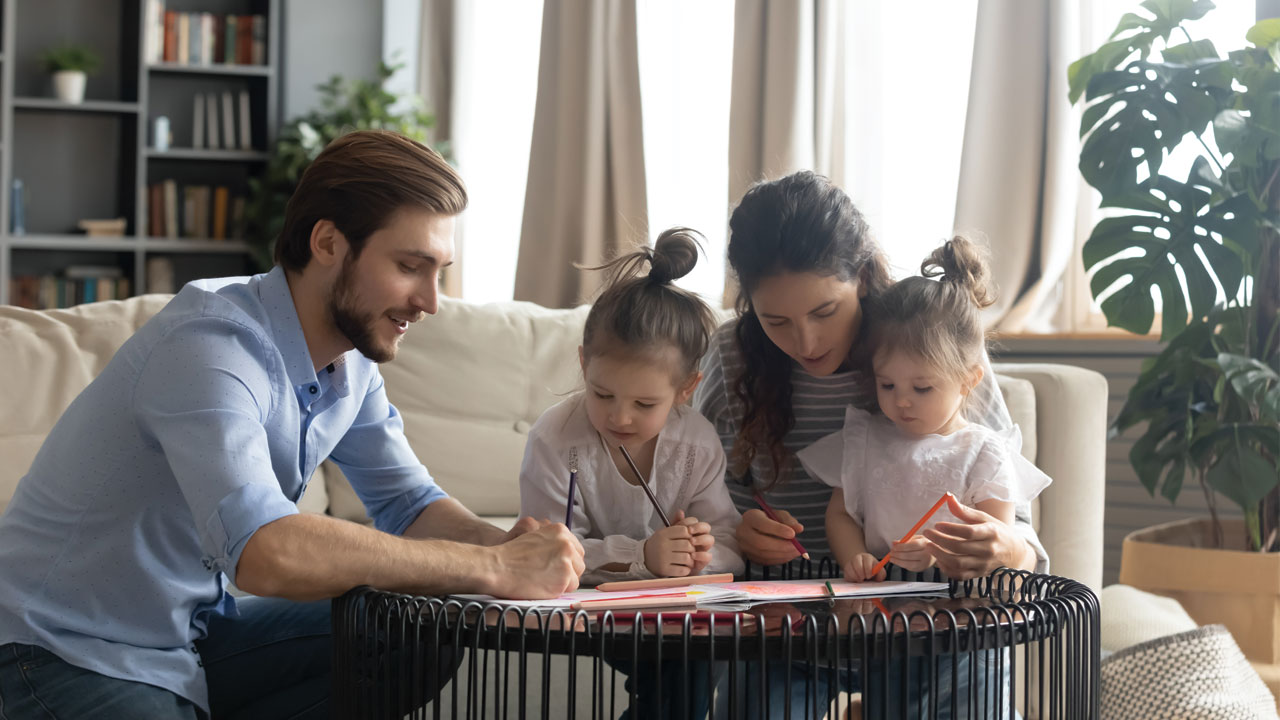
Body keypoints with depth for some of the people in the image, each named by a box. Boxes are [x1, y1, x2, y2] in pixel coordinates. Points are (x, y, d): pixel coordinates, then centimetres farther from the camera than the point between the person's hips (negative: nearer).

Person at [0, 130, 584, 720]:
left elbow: (407, 503, 10)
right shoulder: (212, 345, -27)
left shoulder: (352, 357, 1)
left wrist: (504, 543, -14)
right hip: (74, 653, -10)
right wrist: (492, 568, -35)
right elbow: (266, 551, -41)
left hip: (196, 627, 10)